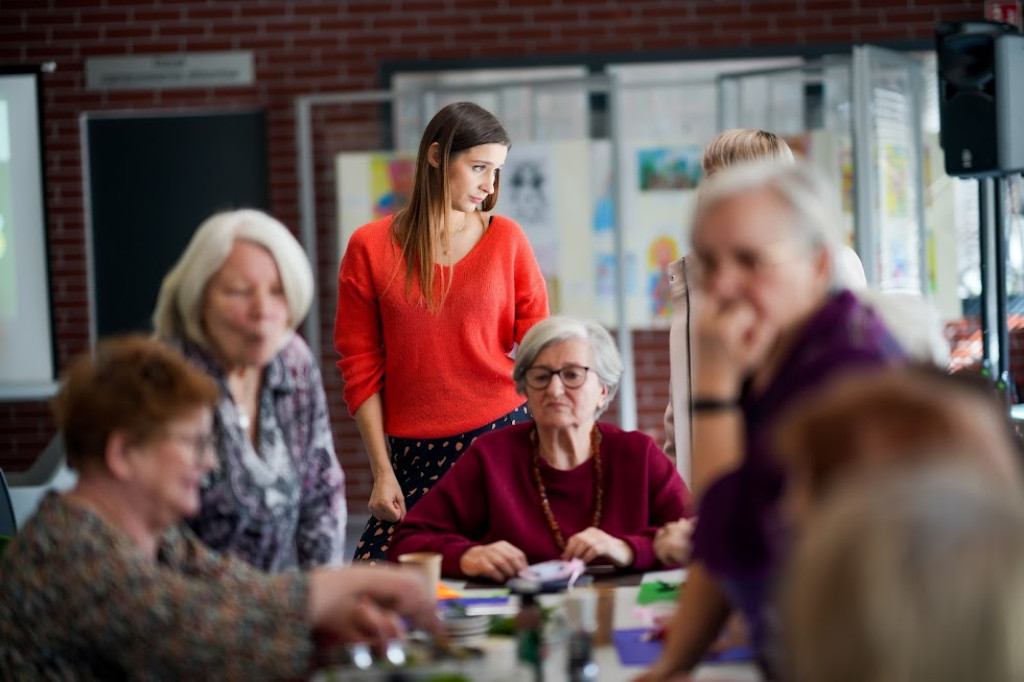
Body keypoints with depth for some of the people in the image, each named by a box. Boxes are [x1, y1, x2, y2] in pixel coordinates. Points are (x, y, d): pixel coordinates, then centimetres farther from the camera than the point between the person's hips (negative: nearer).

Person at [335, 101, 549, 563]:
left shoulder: (507, 240, 5)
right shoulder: (370, 248, 3)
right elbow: (360, 368, 4)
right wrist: (382, 471, 0)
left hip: (502, 438, 0)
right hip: (414, 454, 0)